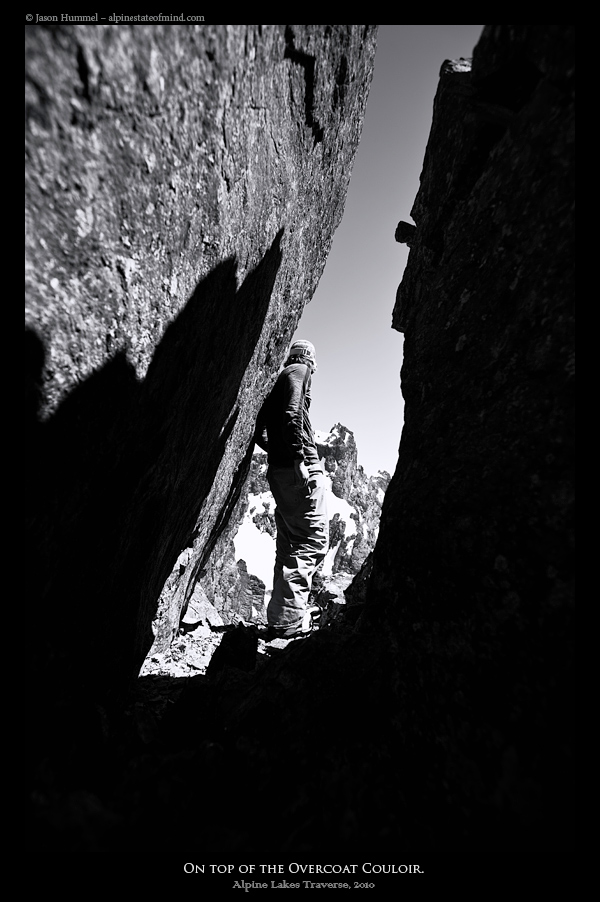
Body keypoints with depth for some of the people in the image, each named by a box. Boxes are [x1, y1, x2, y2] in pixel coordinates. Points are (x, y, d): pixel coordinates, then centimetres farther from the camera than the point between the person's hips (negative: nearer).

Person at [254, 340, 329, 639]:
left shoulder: (280, 378, 26)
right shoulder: (300, 370, 2)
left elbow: (259, 432, 22)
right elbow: (292, 414, -18)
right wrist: (300, 457, -21)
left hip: (280, 469, 9)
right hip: (299, 467, -9)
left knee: (290, 541, 13)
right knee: (313, 539, -7)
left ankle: (282, 615, 22)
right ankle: (289, 620, -8)